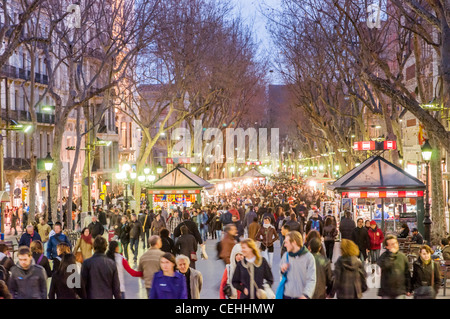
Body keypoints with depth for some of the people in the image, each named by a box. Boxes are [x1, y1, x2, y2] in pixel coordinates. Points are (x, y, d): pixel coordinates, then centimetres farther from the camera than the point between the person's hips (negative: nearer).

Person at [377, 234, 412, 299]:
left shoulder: (402, 256, 4)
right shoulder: (384, 256, -3)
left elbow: (407, 274, 9)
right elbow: (384, 265, -27)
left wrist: (408, 289, 8)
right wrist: (391, 254, -18)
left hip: (400, 291, 1)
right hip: (386, 292, -1)